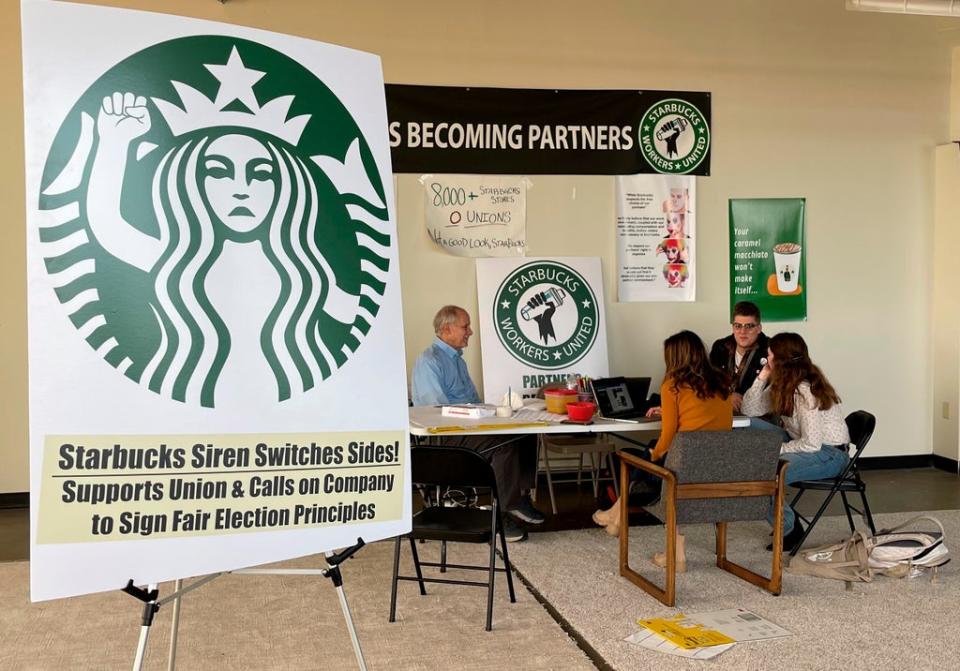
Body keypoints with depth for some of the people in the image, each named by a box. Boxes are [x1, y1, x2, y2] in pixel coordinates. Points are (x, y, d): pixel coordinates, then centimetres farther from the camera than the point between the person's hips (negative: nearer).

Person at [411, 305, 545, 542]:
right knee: (504, 444, -28)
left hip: (471, 427, 9)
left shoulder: (457, 358, 22)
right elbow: (439, 410, -18)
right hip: (445, 438, -9)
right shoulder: (428, 361, -9)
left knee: (526, 433, -8)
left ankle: (521, 495, -8)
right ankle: (504, 512, -20)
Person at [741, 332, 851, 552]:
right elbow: (750, 410, 2)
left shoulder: (805, 392, -22)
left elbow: (811, 444, -24)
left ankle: (790, 530, -4)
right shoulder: (781, 385, 5)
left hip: (829, 454, -10)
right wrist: (762, 377, -6)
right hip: (807, 444, 10)